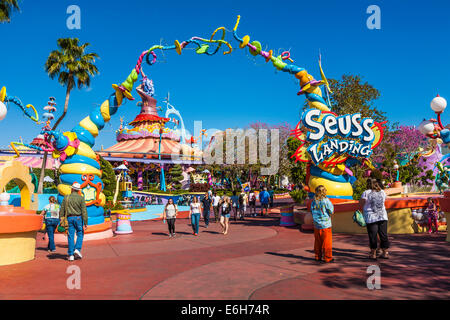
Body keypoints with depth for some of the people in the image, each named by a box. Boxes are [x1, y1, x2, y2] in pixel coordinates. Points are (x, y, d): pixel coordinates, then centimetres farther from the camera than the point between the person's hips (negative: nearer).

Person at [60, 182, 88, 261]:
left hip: (69, 218, 2)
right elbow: (84, 211, -9)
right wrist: (85, 223, -7)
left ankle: (71, 255, 4)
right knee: (80, 234, 13)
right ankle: (77, 249, -5)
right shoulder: (81, 198, -4)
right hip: (78, 218, -2)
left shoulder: (66, 198, 4)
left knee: (70, 236, 4)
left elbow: (62, 210, 5)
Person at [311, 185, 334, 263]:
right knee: (327, 242, 4)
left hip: (316, 225, 5)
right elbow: (331, 211, -9)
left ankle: (318, 256, 21)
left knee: (318, 241, 13)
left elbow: (312, 211, 7)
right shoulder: (326, 200, -13)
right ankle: (327, 258, 9)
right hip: (325, 224, -5)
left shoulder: (314, 201, 1)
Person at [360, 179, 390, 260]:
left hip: (371, 217, -4)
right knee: (383, 234, 10)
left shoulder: (366, 193, -9)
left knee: (373, 236, 2)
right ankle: (385, 253, 16)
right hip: (383, 216, 4)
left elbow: (361, 203, -6)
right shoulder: (382, 192, 6)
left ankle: (373, 254, 9)